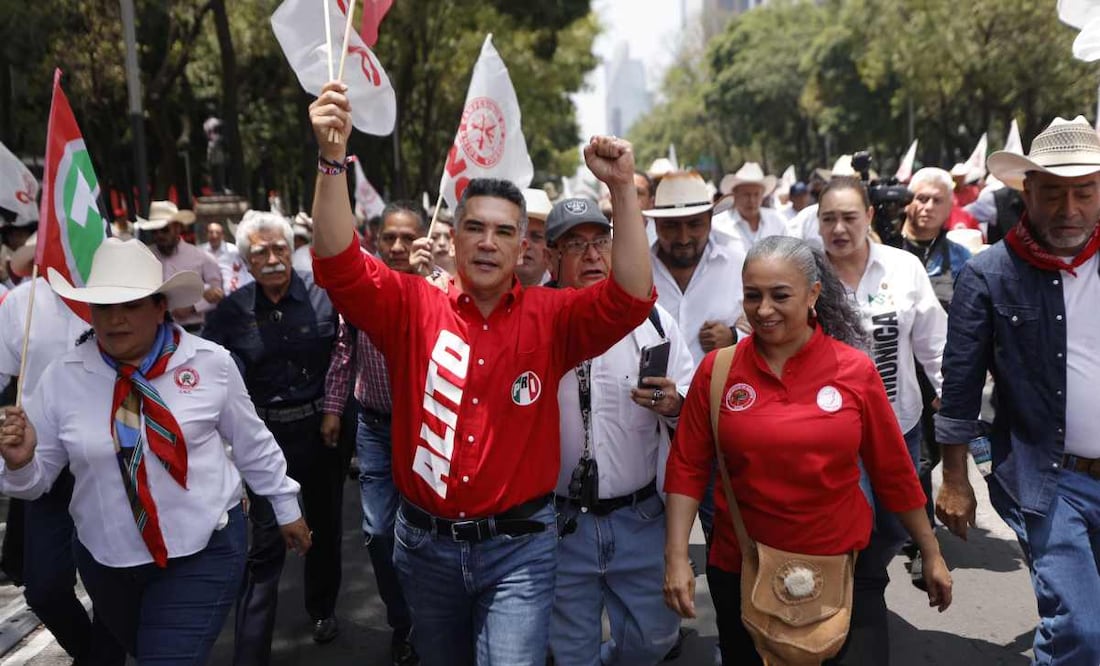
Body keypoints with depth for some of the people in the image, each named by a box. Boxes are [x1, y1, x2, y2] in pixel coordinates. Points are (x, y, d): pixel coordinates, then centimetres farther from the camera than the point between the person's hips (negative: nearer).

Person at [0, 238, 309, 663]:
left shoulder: (211, 363, -10)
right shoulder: (61, 377, -7)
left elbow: (251, 443, 3)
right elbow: (37, 480, 1)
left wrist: (285, 508, 11)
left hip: (204, 550, -3)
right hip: (106, 558, 3)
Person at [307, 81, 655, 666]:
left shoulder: (550, 317, -6)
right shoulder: (412, 307, -6)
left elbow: (630, 298, -19)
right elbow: (338, 265, -18)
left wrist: (622, 188, -27)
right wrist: (333, 157, -31)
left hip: (518, 547, -2)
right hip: (425, 541, 3)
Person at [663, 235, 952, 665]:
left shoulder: (855, 370, -7)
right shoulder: (716, 371, -7)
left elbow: (893, 470, 1)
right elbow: (687, 468, -3)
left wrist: (931, 553, 7)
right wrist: (677, 557, -10)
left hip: (843, 567, -1)